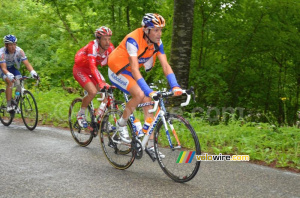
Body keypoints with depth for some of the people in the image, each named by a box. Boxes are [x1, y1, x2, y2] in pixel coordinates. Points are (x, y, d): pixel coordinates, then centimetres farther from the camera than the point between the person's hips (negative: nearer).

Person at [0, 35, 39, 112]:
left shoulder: (19, 51, -24)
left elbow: (27, 63, -29)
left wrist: (32, 72, -47)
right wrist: (9, 75, -61)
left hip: (13, 68, 3)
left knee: (19, 84, -18)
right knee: (10, 82, -29)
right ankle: (9, 105, -24)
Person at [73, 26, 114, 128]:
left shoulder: (110, 47, -17)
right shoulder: (92, 47, -33)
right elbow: (92, 66, -44)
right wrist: (101, 83, -55)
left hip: (92, 70, 6)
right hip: (80, 69, -6)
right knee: (93, 92, -25)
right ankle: (81, 114, 0)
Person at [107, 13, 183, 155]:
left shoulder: (156, 42, -11)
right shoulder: (133, 40, -32)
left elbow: (165, 65, -13)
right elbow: (135, 69, -38)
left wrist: (175, 86, -28)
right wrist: (149, 91, -46)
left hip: (130, 73, 7)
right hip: (117, 72, -7)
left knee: (148, 102, -5)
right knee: (140, 94, -28)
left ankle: (151, 145, 0)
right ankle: (121, 124, -4)